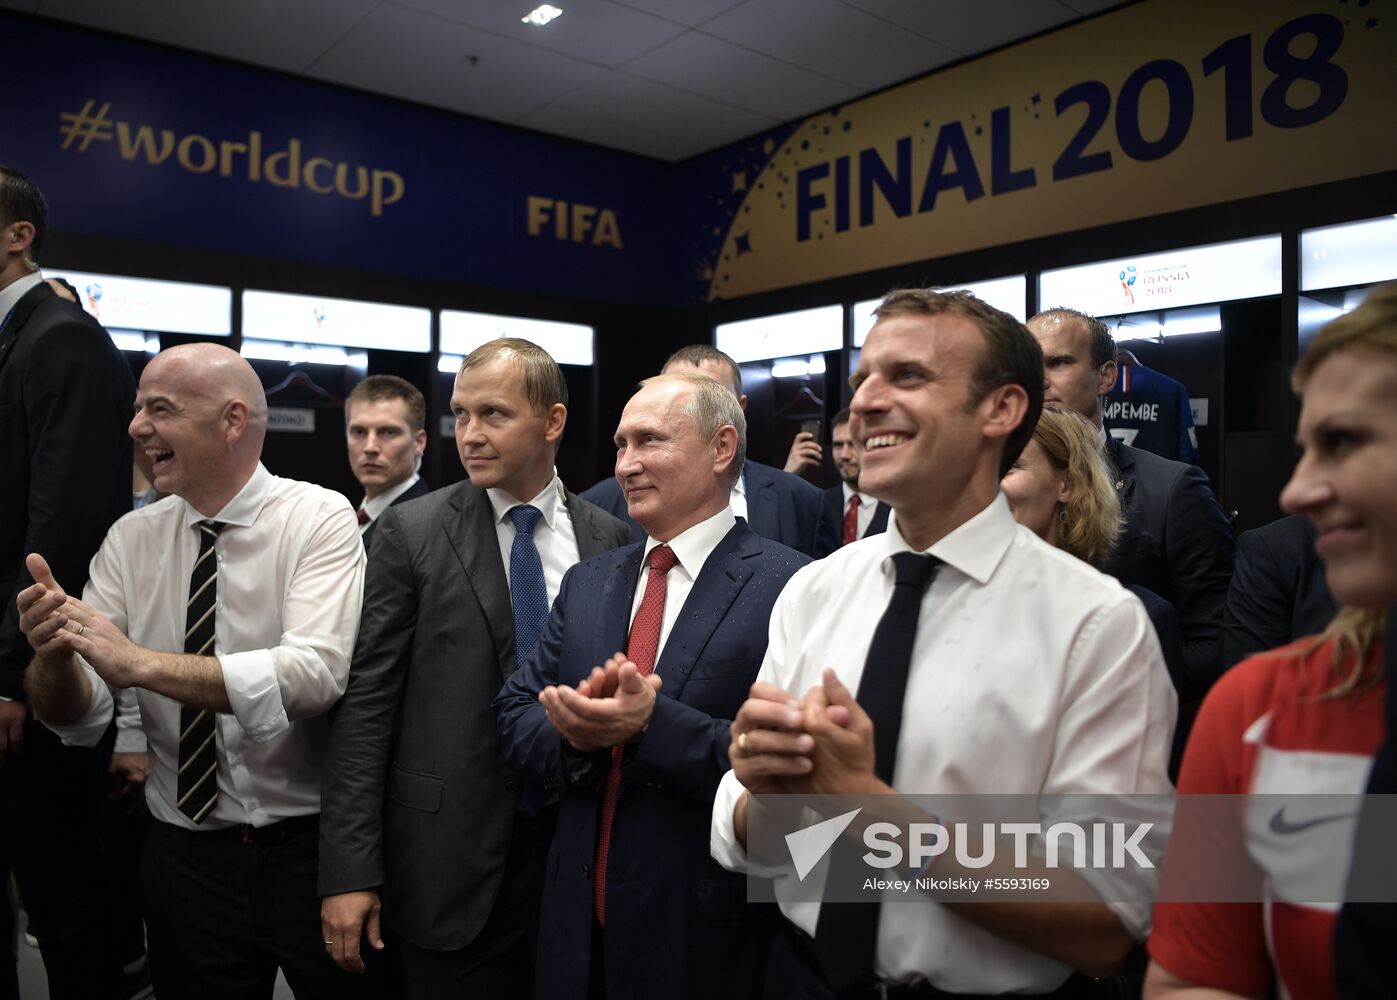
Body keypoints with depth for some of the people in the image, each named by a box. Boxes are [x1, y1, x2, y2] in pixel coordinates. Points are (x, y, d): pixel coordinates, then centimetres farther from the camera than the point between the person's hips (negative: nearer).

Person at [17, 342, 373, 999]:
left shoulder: (319, 519, -12)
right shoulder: (129, 540, 0)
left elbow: (314, 674, -27)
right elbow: (76, 719, -3)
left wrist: (142, 663, -29)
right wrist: (53, 654, -24)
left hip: (311, 851, -3)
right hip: (185, 861, 4)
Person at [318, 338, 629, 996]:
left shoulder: (609, 539, 1)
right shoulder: (410, 533, -6)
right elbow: (365, 703, -7)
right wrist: (349, 869, -10)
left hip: (580, 845, 2)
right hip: (449, 861, -2)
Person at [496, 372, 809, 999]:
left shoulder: (789, 586, -14)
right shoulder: (586, 582, 6)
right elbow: (515, 717, 4)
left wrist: (653, 723, -28)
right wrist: (574, 732, -16)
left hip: (706, 933, -5)